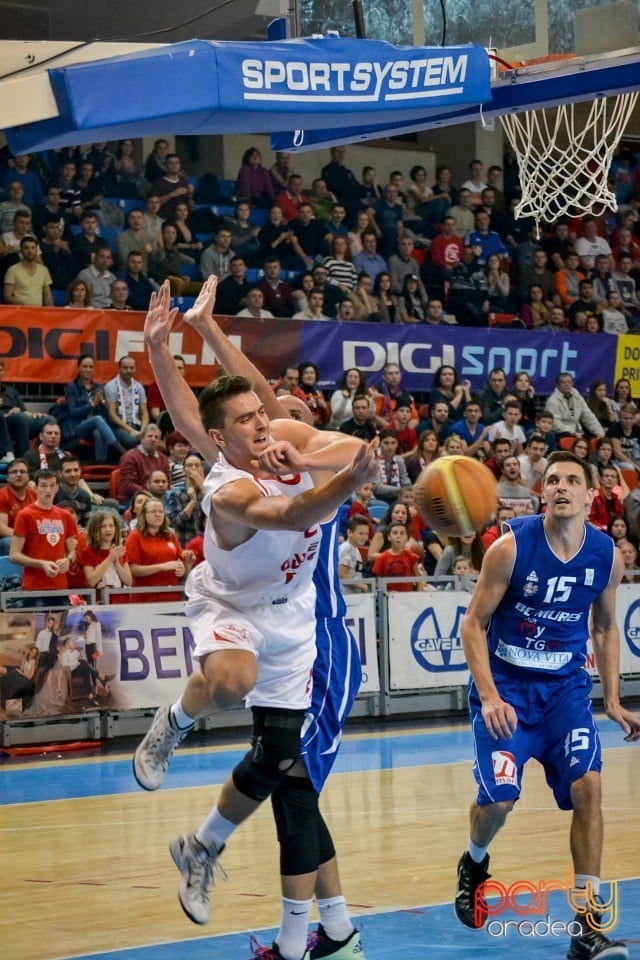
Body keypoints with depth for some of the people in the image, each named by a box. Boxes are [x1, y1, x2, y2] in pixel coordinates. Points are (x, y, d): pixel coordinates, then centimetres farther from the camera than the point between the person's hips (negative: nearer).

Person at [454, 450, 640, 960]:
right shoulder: (512, 547, -16)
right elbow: (474, 625, -11)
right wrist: (489, 697, -21)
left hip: (565, 687, 3)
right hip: (505, 686, -3)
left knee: (587, 786, -15)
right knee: (498, 798, -14)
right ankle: (474, 862, 24)